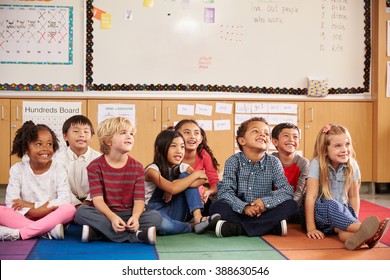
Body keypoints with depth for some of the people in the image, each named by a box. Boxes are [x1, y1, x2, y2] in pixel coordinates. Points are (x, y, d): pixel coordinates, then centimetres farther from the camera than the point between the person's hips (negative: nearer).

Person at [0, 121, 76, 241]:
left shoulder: (58, 170, -4)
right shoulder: (17, 169, -3)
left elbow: (65, 200, -15)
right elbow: (11, 203, -12)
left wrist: (33, 205, -16)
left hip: (51, 218, 0)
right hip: (24, 218, 0)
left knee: (69, 209, -31)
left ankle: (18, 234, -31)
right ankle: (46, 231, -31)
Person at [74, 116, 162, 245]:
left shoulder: (137, 167, 1)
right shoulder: (95, 166, -4)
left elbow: (139, 199, -7)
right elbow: (97, 199, -14)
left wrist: (135, 217, -29)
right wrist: (112, 217, -32)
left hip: (129, 215, 1)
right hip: (105, 214, -1)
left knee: (156, 216, -24)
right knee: (81, 211, -30)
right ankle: (136, 235, -32)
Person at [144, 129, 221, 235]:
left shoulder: (183, 167, 3)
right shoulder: (152, 170, -14)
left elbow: (203, 179, -16)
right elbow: (172, 189, -31)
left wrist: (177, 185, -26)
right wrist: (195, 174, -20)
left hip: (175, 214, 5)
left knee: (185, 176, -14)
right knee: (162, 224, -43)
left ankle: (198, 218, -26)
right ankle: (192, 226, -17)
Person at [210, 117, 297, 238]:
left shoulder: (273, 162, -1)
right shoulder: (234, 161, -5)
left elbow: (287, 190, -10)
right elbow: (224, 192, -14)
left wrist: (266, 202, -27)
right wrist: (244, 207, -31)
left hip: (264, 213, 2)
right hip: (240, 212, -2)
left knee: (290, 205, -22)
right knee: (217, 207, -26)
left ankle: (236, 228, -28)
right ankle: (271, 227, -30)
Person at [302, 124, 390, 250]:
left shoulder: (352, 166, -2)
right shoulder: (317, 164, -14)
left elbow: (354, 197, 5)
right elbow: (311, 196, -17)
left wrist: (353, 220, -9)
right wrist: (310, 228, -20)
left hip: (341, 211, 4)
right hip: (318, 211, -4)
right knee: (332, 206, -35)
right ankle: (363, 229, -54)